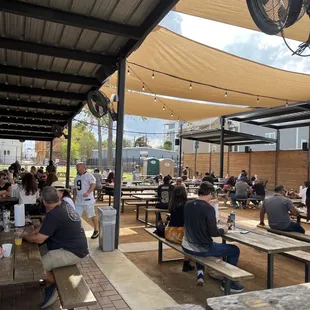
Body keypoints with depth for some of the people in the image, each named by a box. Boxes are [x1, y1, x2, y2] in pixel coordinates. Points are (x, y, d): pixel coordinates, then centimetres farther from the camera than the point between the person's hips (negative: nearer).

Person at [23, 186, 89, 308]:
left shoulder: (54, 215, -25)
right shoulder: (65, 206, 5)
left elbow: (39, 239, -18)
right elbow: (45, 226, 17)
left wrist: (25, 236, 1)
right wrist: (30, 233, 7)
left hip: (73, 253, -10)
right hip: (75, 247, 10)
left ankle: (56, 285, 11)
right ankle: (54, 281, 21)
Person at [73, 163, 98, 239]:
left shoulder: (89, 175, -9)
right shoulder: (76, 177, 16)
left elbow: (93, 184, -23)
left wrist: (88, 192, -36)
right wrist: (74, 198, 15)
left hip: (88, 200, -7)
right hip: (78, 200, 7)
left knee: (92, 216, 2)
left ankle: (96, 231, 17)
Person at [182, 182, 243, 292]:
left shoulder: (188, 205, -1)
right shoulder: (208, 208, -21)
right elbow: (213, 232, -20)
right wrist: (223, 230, 1)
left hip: (187, 247, 7)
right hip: (202, 250, -6)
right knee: (235, 250, 11)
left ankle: (200, 273, 30)